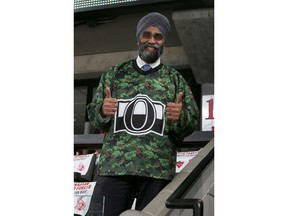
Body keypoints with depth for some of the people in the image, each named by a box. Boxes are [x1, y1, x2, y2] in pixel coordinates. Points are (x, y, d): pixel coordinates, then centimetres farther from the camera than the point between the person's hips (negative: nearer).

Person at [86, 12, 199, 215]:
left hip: (158, 171, 0)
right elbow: (93, 113, 14)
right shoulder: (114, 74, 13)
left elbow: (192, 123, 9)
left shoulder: (175, 79, 10)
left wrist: (180, 117, -14)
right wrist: (102, 111, -9)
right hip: (114, 167, 1)